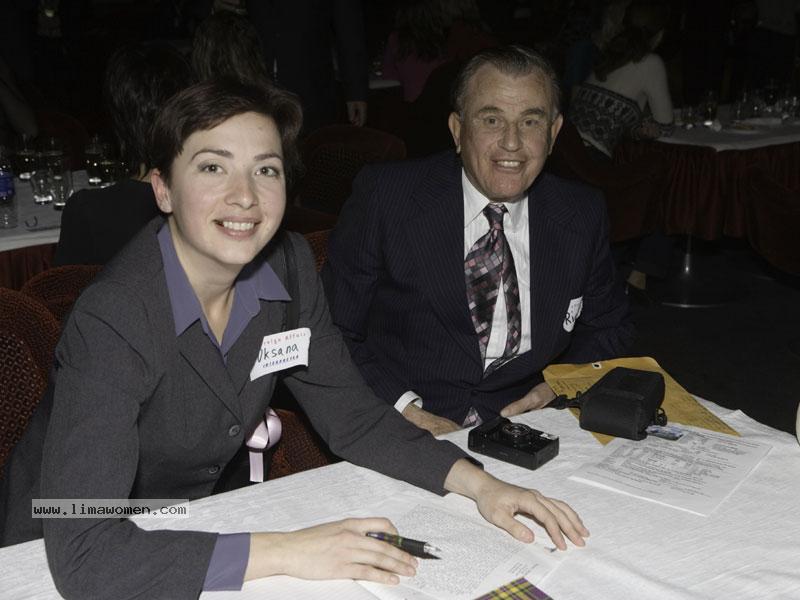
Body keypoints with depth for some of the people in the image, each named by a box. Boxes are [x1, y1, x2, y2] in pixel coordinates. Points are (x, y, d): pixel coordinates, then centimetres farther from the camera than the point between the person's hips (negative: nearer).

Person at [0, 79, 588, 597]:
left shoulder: (289, 265, -10)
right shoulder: (111, 322, -28)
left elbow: (352, 415, -2)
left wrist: (479, 483, -16)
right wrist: (286, 551, -36)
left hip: (214, 516, 5)